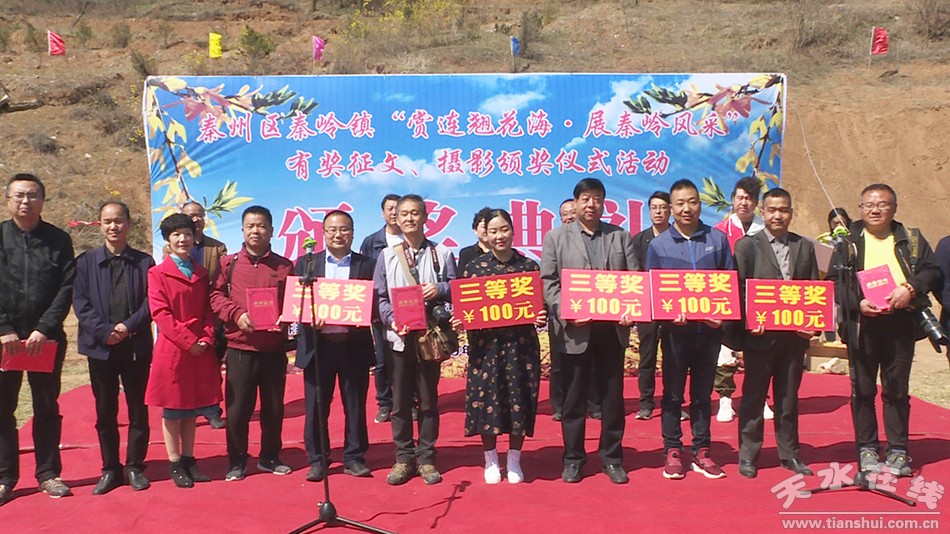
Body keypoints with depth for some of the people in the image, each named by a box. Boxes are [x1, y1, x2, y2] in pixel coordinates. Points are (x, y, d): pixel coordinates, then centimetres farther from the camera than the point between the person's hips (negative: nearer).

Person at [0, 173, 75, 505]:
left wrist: (44, 329, -12)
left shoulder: (59, 240, 3)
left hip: (46, 338, 0)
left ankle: (48, 474, 18)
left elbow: (67, 288, -3)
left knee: (47, 408, 8)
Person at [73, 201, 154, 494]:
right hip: (100, 347, 1)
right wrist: (104, 331, -14)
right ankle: (110, 469, 19)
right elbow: (80, 302, -2)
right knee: (105, 412, 8)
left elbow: (151, 302, -1)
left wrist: (129, 326, -15)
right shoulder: (86, 261, 5)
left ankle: (135, 467, 17)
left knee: (138, 410, 5)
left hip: (137, 346, 0)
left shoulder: (144, 262, 4)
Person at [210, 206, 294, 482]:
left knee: (274, 407, 10)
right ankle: (236, 462, 18)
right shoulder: (228, 263, 5)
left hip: (274, 348, 1)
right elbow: (216, 295, 1)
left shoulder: (284, 266, 6)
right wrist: (236, 314, -14)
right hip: (240, 347, -1)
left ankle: (269, 457, 26)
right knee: (238, 407, 2)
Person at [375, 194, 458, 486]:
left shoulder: (442, 254, 6)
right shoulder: (387, 256, 8)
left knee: (428, 399, 5)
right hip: (399, 336, 1)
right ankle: (403, 458, 16)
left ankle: (426, 458, 16)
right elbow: (380, 296, 4)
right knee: (400, 401, 5)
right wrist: (392, 320, -13)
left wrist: (439, 289, -14)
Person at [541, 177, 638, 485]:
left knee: (613, 395, 8)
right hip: (574, 329, -2)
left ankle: (612, 458, 20)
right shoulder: (556, 237, 5)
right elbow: (548, 282, -1)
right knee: (573, 397, 6)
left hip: (612, 327, 2)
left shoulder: (620, 236, 12)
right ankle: (573, 458, 18)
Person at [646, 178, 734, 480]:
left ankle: (701, 452, 20)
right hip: (676, 329, -1)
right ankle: (672, 452, 15)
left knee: (703, 394, 11)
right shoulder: (658, 245, 1)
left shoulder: (717, 239, 5)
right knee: (673, 393, 5)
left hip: (709, 329, 1)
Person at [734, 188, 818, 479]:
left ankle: (789, 453, 23)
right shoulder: (747, 245, 0)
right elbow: (737, 289, -5)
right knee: (753, 397, 5)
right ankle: (748, 454, 14)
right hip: (761, 335, -3)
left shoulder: (805, 247, 10)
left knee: (789, 397, 12)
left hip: (795, 335, 3)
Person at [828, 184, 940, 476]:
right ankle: (867, 449, 16)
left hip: (900, 322, 1)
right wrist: (857, 303, -14)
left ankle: (898, 450, 17)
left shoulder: (911, 239, 11)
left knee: (897, 389, 7)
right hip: (862, 323, -1)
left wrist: (910, 289, -12)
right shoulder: (849, 241, 6)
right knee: (863, 389, 6)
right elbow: (835, 281, 1)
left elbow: (931, 271, 6)